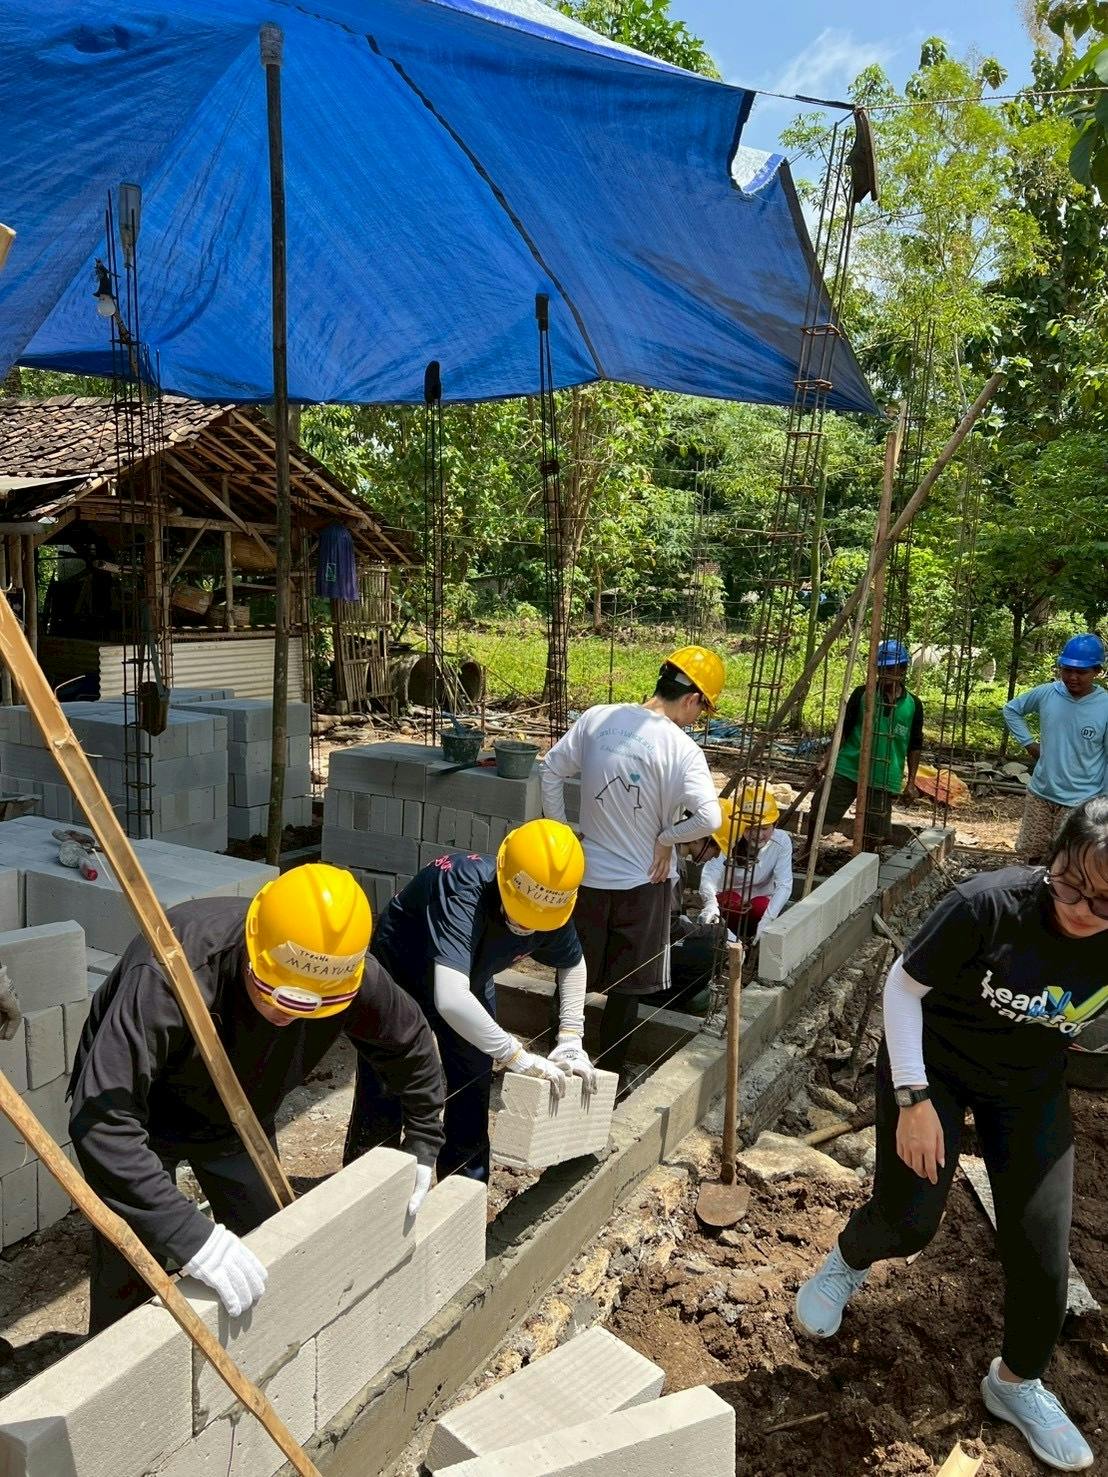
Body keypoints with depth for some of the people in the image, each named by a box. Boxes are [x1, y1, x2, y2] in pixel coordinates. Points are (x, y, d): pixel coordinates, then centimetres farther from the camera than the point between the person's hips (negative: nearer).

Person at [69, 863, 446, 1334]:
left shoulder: (348, 974, -27)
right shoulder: (168, 976, -42)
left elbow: (411, 1043, -6)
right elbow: (101, 1121, -44)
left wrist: (423, 1141, 1)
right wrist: (189, 1234, -48)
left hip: (239, 1115, 4)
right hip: (140, 1113, -4)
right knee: (131, 1286, -7)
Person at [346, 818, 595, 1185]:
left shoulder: (549, 905, -23)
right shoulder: (462, 889, -43)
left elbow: (572, 964, 0)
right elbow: (450, 1000, -52)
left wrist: (570, 1037, -10)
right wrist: (517, 1056, -44)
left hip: (470, 985, 5)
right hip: (398, 982, -5)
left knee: (473, 1100, 8)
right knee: (382, 1104, 0)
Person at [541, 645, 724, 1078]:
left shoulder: (597, 718, -6)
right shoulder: (682, 750, -18)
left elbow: (551, 771, 1)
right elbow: (709, 818, -28)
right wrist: (666, 838, -11)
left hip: (586, 874, 4)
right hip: (643, 881, -3)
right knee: (626, 987, 14)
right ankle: (607, 1073, 25)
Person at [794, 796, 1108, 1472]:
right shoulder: (989, 903, -33)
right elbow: (903, 986, -20)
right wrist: (913, 1099, -19)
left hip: (1031, 1088, 3)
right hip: (934, 1065, -3)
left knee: (1041, 1250, 3)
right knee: (907, 1222, -3)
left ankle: (1018, 1383, 33)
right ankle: (847, 1262, 35)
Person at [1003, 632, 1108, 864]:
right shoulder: (1046, 693, -6)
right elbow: (1011, 709, 13)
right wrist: (1028, 743, 3)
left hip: (1079, 802, -3)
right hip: (1040, 793, 3)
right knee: (1031, 854, 16)